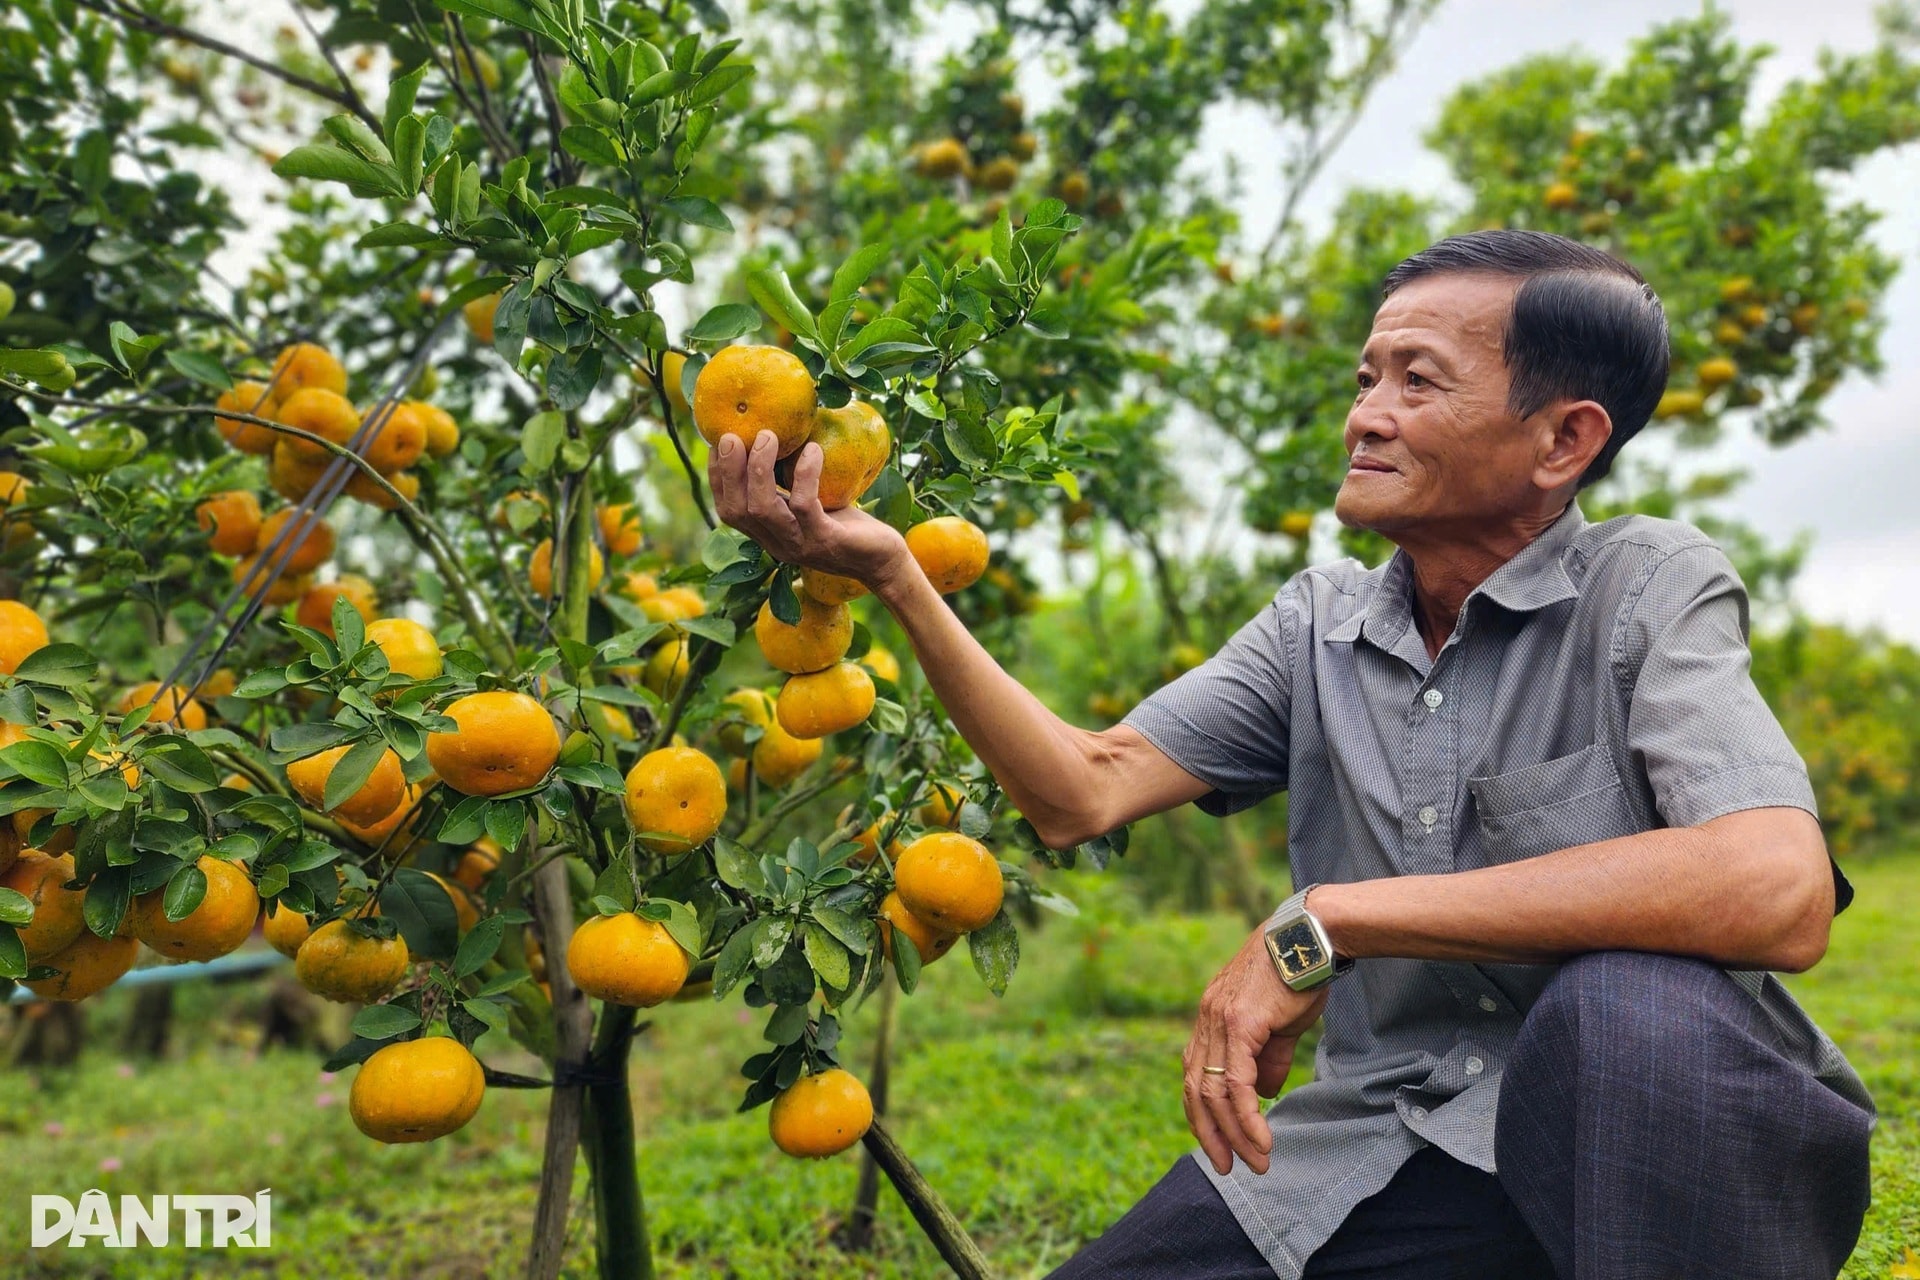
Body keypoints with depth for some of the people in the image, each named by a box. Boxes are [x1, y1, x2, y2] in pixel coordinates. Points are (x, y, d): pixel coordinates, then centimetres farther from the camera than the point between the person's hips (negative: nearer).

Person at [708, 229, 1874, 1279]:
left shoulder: (1648, 589, -10)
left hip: (1651, 1126, -3)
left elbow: (1779, 895, -28)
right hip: (1385, 1141, 4)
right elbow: (1083, 792, -5)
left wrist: (1327, 923, -27)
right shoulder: (1318, 627, 4)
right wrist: (894, 576, -15)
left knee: (1629, 997, -35)